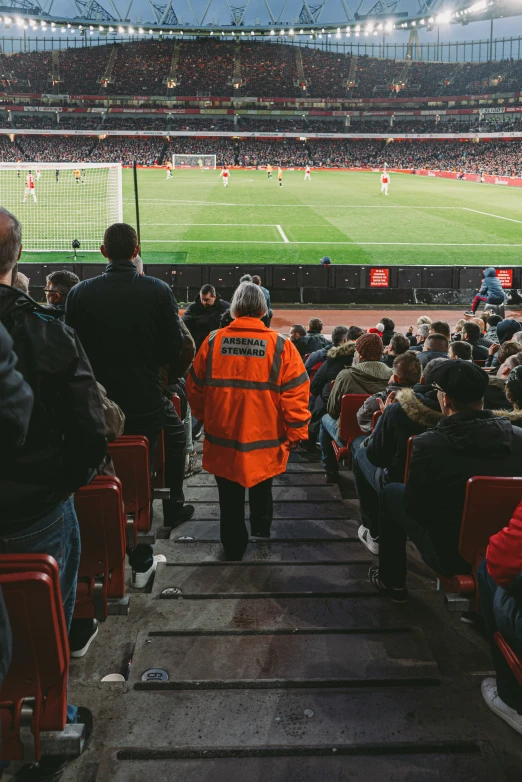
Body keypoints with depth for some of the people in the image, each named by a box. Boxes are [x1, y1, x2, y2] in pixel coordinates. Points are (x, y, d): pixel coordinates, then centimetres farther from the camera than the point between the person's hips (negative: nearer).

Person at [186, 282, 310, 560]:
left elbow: (194, 388, 4)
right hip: (265, 438, 0)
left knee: (230, 497, 15)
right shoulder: (280, 345, -11)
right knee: (261, 487, 26)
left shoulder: (213, 342, -6)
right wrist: (297, 433, 0)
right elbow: (295, 394, -12)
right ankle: (261, 529, 45)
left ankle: (234, 545, 27)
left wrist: (205, 418, 20)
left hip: (222, 436, 0)